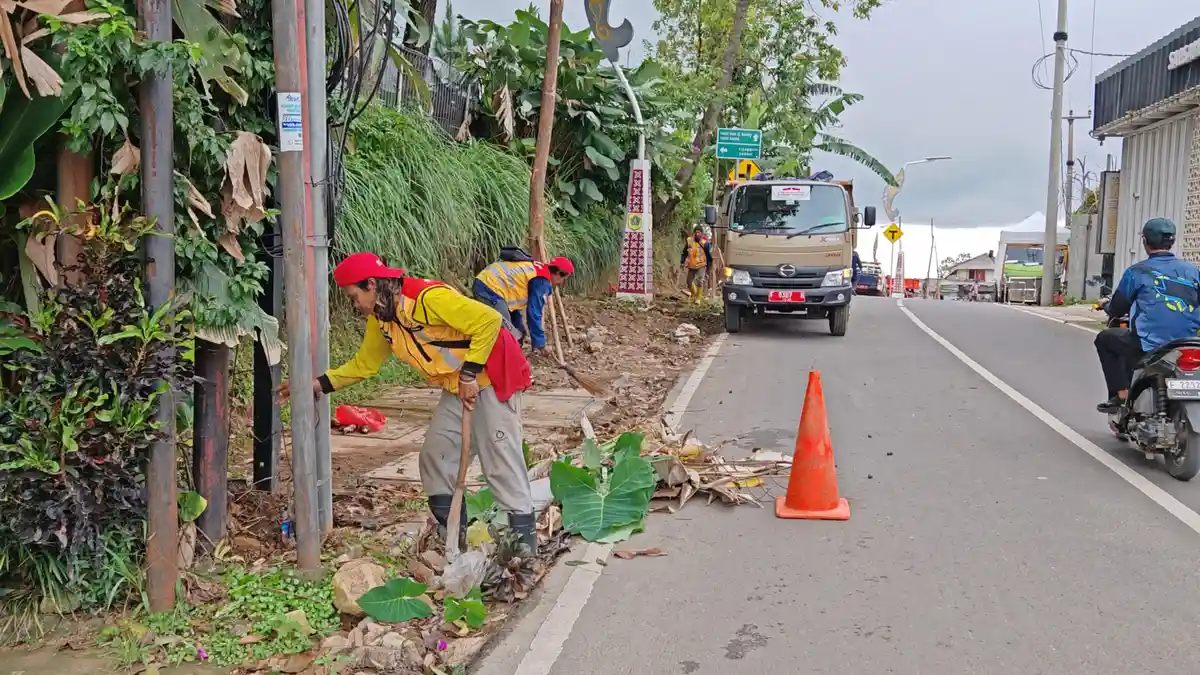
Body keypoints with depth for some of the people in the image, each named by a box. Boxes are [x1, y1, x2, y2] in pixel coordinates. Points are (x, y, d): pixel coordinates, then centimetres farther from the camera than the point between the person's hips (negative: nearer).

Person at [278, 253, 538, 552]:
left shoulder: (429, 297, -27)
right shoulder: (380, 319, 2)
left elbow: (489, 320, -28)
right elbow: (364, 364, 14)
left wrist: (470, 373, -25)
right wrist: (320, 384, 3)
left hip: (492, 376, -9)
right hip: (457, 386, 9)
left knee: (500, 455, -10)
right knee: (435, 454, 8)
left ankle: (524, 536, -1)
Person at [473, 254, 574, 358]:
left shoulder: (534, 270, 22)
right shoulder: (542, 281, -7)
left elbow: (514, 299, 27)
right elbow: (534, 314, -8)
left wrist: (519, 329, 28)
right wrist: (541, 345, 0)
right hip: (490, 289, -10)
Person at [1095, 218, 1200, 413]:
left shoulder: (1137, 271, -4)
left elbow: (1116, 310, 4)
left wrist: (1107, 305, 27)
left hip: (1149, 345, -5)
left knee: (1104, 339, 21)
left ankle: (1121, 395, 10)